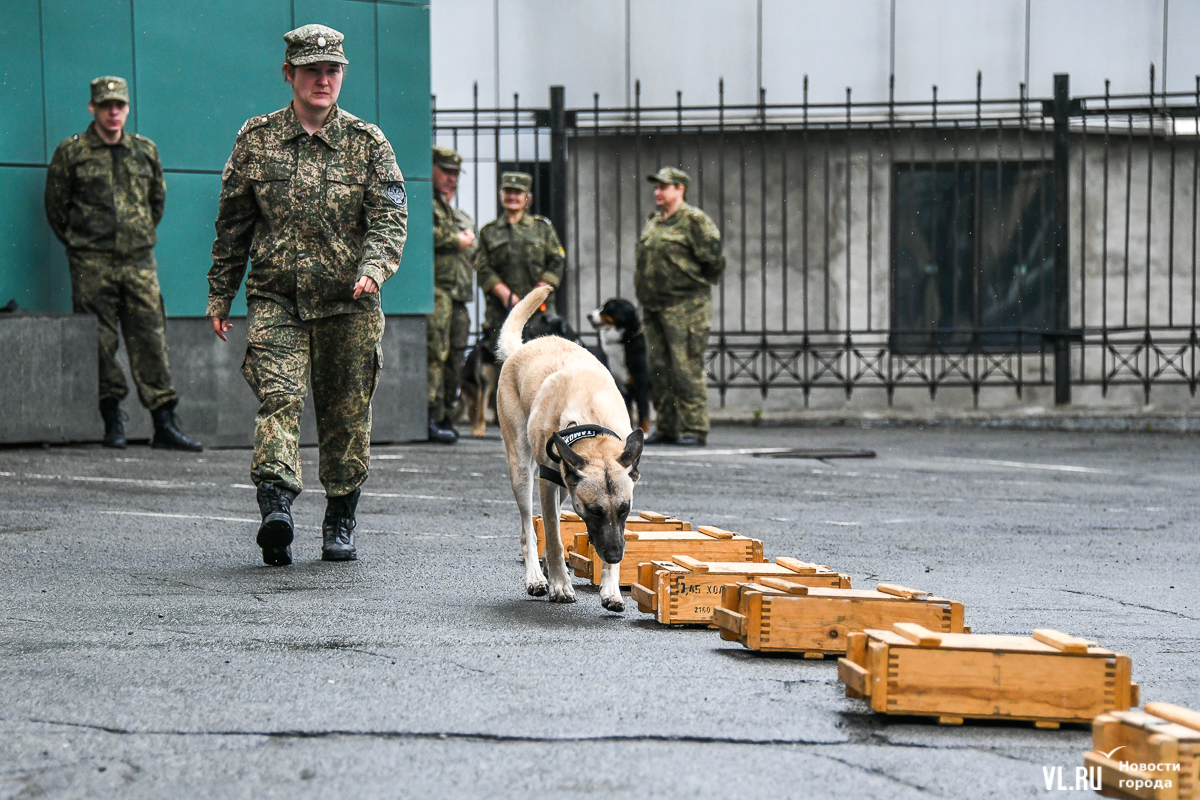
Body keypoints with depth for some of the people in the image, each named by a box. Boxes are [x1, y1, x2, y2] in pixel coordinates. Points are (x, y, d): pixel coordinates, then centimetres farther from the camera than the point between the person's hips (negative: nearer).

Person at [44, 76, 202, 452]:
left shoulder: (146, 150, 11)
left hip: (139, 261, 2)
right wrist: (81, 244, 9)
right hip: (92, 265, -2)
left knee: (150, 337, -3)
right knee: (100, 343, -2)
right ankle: (112, 422, 6)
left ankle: (164, 424, -3)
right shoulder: (71, 152, 1)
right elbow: (56, 206, 6)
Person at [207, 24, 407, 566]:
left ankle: (340, 524, 19)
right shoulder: (255, 140, 7)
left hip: (348, 304, 1)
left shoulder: (368, 143, 5)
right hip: (275, 299, 0)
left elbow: (390, 217, -4)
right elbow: (233, 224, 13)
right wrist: (220, 295, 12)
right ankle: (276, 507, -31)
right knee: (279, 398, -19)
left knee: (346, 416, 6)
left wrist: (374, 267, -23)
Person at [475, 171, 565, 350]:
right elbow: (483, 270, 6)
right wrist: (505, 295, -10)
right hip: (501, 309, 0)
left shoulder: (543, 227, 16)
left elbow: (556, 263, 8)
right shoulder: (489, 232, 15)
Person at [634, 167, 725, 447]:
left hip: (685, 306, -8)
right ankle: (667, 429, 16)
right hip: (653, 308, 8)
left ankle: (694, 430, -6)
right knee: (659, 370, 9)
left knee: (686, 369, -10)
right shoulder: (653, 223, 18)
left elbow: (714, 261, -11)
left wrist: (694, 287, -2)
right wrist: (644, 293, 17)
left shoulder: (695, 221, -7)